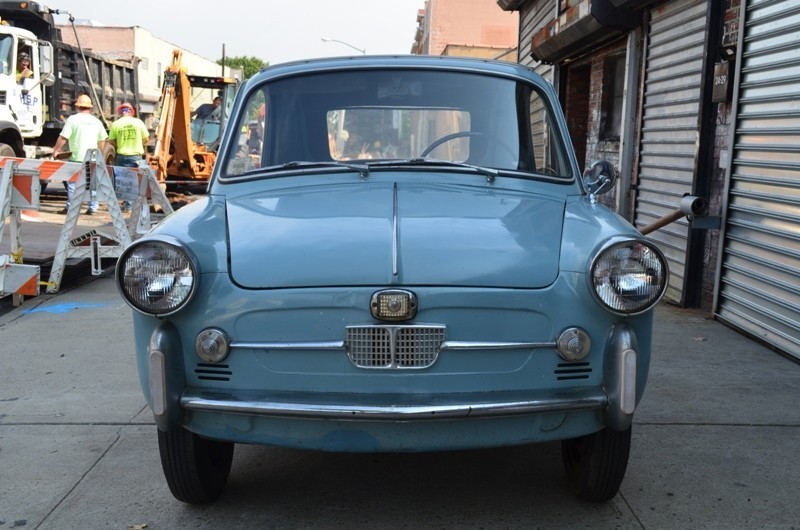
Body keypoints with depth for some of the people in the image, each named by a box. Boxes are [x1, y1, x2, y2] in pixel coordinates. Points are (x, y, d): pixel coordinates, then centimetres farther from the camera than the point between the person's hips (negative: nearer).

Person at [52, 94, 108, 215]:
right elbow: (102, 140, 16)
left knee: (72, 182, 3)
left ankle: (70, 208, 3)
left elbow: (63, 138, -7)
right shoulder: (96, 121, 11)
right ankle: (93, 208, 9)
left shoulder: (73, 119, -3)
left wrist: (56, 150, 4)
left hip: (76, 157, -4)